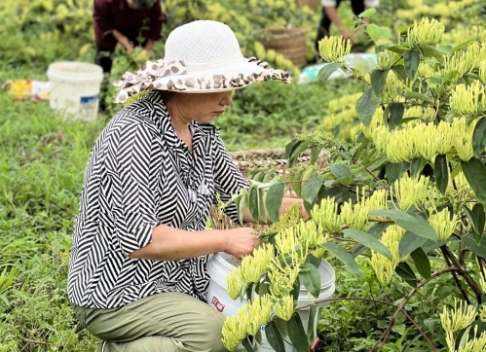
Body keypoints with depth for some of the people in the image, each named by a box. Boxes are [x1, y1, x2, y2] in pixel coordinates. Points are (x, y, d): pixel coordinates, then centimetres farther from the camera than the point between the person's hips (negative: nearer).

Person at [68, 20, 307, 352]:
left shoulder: (201, 129, 2)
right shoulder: (136, 135, -24)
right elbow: (137, 239, -28)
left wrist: (295, 207, -10)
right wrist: (224, 240, -23)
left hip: (176, 280, 9)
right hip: (118, 293, -9)